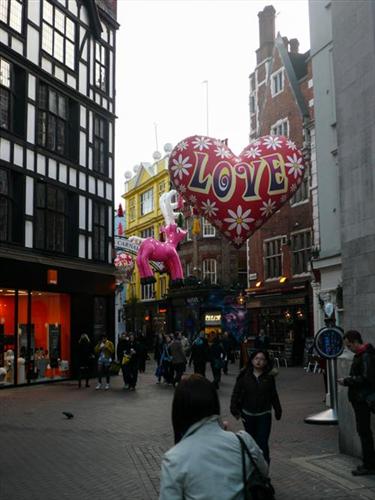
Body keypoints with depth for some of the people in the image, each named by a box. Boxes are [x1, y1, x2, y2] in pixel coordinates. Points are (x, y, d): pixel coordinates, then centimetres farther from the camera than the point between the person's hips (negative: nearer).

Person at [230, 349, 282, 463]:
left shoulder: (269, 377, -2)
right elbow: (236, 393, -2)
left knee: (262, 442, -10)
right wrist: (235, 410, -9)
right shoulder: (244, 376, -5)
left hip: (264, 415, -1)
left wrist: (278, 410, 10)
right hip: (248, 414, 1)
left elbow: (274, 396, 6)